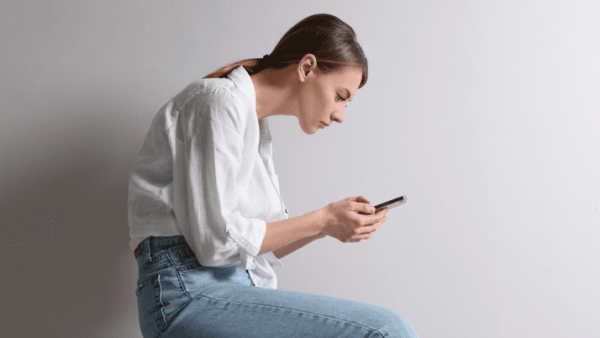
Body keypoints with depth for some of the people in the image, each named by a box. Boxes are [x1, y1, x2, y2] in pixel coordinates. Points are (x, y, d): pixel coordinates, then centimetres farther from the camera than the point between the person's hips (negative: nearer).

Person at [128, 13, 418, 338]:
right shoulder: (221, 101, -8)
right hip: (190, 293, -9)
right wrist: (322, 220, -7)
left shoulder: (258, 128, 20)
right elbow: (216, 240, -16)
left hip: (238, 289, 9)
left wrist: (336, 222, 6)